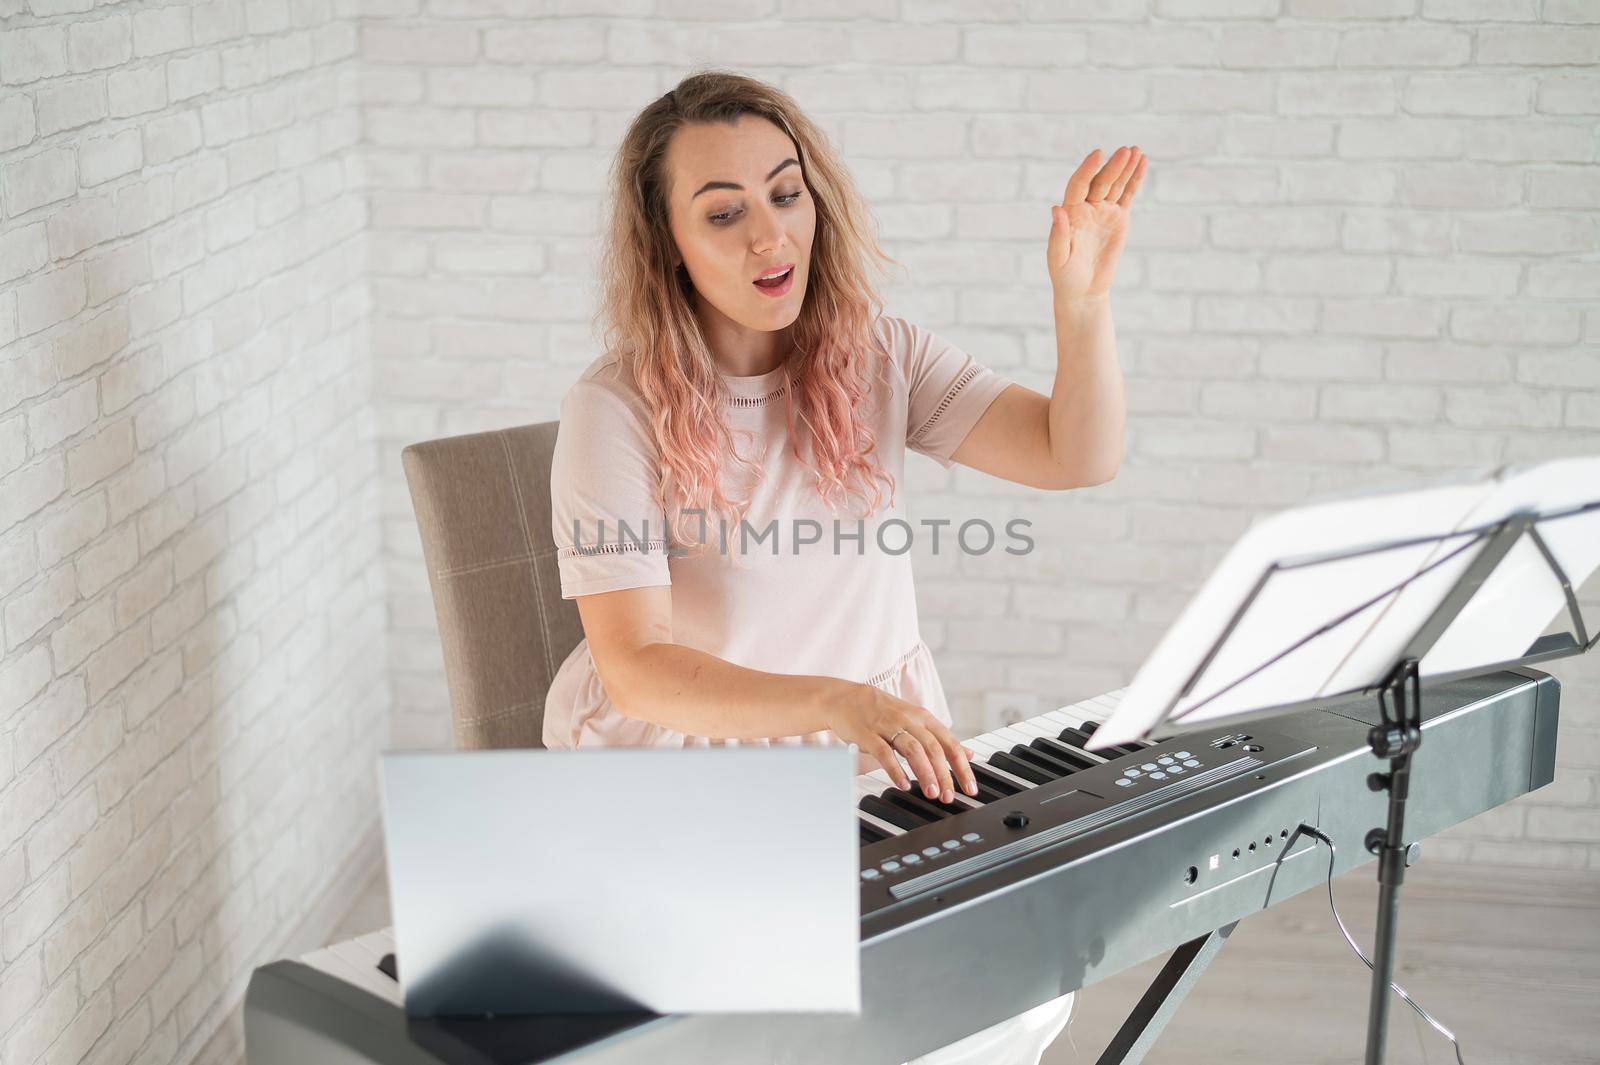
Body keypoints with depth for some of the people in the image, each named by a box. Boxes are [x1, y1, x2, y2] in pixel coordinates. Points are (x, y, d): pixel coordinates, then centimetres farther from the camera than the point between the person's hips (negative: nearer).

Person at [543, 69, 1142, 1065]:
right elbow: (635, 667, -24)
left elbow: (1079, 455, -9)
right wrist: (835, 703, -40)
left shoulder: (876, 357, -1)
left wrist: (1083, 299, -28)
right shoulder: (618, 408, -15)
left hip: (878, 742, 4)